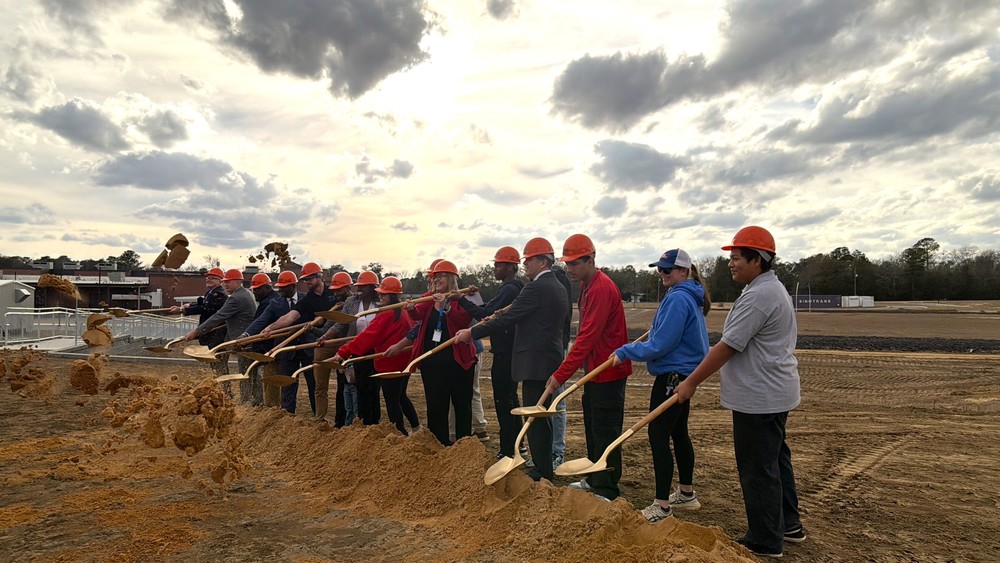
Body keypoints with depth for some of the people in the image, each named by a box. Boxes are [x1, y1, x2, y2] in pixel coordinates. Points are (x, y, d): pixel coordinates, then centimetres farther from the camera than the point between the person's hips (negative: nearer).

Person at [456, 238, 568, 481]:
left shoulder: (536, 288, -16)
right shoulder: (558, 288, 14)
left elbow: (507, 319, -19)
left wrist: (472, 332, -12)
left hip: (535, 363, -10)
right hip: (550, 359, 10)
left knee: (535, 417, -2)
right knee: (541, 415, 17)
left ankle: (542, 471, 6)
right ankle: (545, 467, 27)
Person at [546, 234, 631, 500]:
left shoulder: (602, 289, -22)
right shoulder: (587, 285, 10)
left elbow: (587, 337, -27)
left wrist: (561, 374, -26)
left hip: (608, 371, -10)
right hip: (594, 369, 10)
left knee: (605, 431, -1)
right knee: (592, 427, 19)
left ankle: (607, 491, 11)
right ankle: (594, 479, 33)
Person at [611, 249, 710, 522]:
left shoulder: (677, 299, -19)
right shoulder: (690, 297, 12)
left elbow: (660, 345, -22)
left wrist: (625, 352, -14)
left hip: (672, 376, -11)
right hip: (684, 373, 11)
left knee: (658, 436, -5)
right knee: (679, 433, 19)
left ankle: (662, 505, 2)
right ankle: (686, 494, 33)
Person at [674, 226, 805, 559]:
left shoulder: (758, 296, -22)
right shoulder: (774, 288, 14)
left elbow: (726, 347, -22)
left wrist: (691, 382, -15)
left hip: (758, 399, -11)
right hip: (776, 394, 11)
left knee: (757, 469, 0)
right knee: (776, 460, 21)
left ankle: (765, 542, 12)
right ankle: (788, 525, 35)